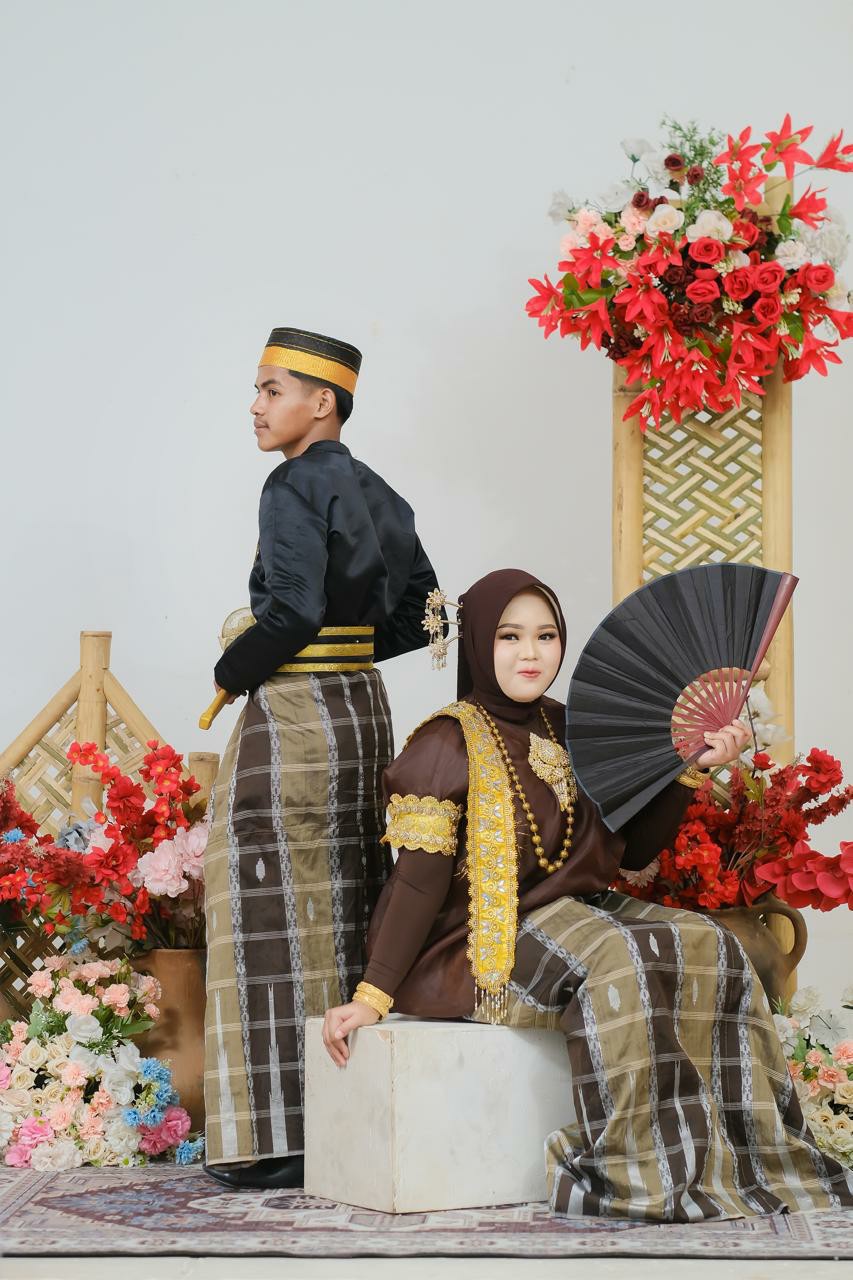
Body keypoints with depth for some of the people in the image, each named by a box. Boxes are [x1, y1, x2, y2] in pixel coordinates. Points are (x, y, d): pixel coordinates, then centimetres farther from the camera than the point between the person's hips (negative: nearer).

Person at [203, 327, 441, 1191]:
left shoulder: (295, 486, -13)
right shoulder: (376, 494, 12)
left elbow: (291, 609, -23)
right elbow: (420, 610, 15)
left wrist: (228, 675, -8)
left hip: (294, 717, -9)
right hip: (365, 708, 9)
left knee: (282, 919, -4)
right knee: (349, 915, 11)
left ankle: (286, 1140, -2)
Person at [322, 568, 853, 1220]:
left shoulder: (569, 731, 12)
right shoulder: (449, 743, -7)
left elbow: (634, 851, 14)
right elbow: (420, 878, -13)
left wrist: (690, 770, 2)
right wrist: (371, 995, -20)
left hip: (577, 914, 7)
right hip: (481, 943, -7)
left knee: (706, 945, -16)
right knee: (618, 960, -33)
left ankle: (737, 1154, -16)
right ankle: (641, 1173, -28)